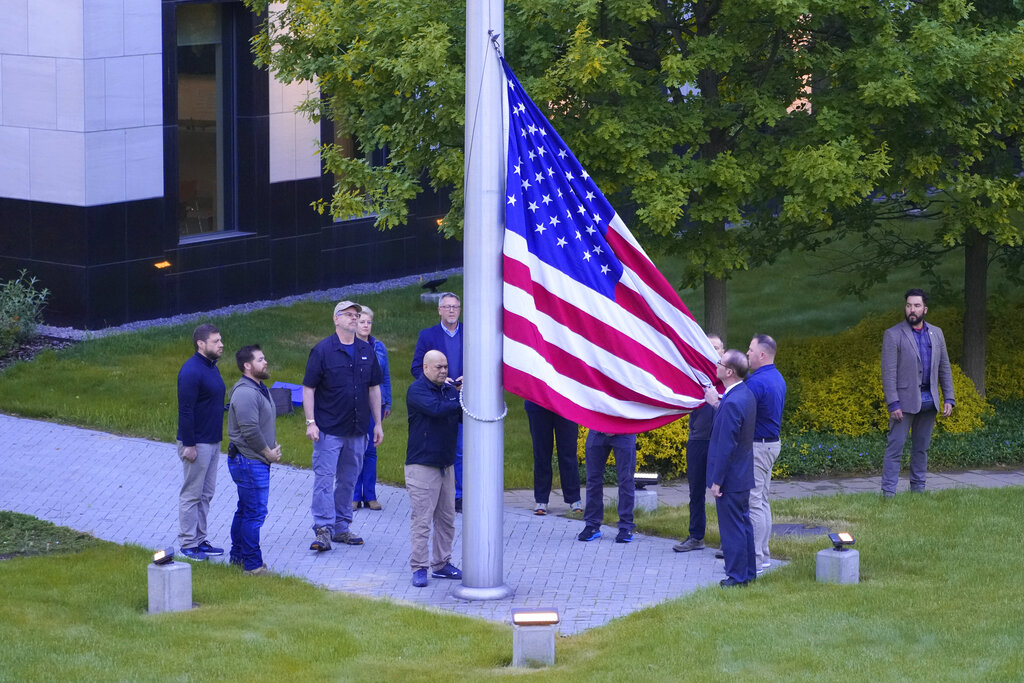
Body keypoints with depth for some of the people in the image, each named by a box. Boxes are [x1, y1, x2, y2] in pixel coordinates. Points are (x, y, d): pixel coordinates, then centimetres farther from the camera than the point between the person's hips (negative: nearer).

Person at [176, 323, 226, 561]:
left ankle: (199, 540, 22)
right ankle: (188, 544, 4)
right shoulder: (191, 371, -19)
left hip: (212, 441, 10)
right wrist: (188, 445, -22)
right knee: (191, 494, -2)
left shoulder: (211, 367, 11)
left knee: (206, 494, 14)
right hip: (196, 444, -10)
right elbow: (185, 410, -21)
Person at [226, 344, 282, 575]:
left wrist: (274, 446, 9)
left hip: (257, 461, 11)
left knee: (245, 510, 18)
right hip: (249, 461, -11)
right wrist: (268, 453, -13)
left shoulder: (260, 389, 15)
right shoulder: (245, 393, -20)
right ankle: (252, 565, -3)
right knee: (255, 513, -7)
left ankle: (238, 555, 28)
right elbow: (250, 430, -24)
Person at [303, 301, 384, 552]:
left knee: (349, 480, 10)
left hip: (357, 429, 5)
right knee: (324, 478, -8)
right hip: (328, 429, -5)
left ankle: (341, 528, 19)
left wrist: (377, 423, 12)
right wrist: (310, 422, -13)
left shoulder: (367, 351, 9)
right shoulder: (323, 351, -6)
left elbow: (374, 388, 15)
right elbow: (308, 388, -6)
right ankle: (323, 530, -8)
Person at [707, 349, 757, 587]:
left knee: (732, 527, -1)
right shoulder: (746, 394, 6)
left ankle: (737, 576, 5)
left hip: (730, 478, -10)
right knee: (743, 523, 17)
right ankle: (748, 572, 26)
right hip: (743, 476, 10)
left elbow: (726, 445, -23)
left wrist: (717, 481, -18)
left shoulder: (732, 403, -24)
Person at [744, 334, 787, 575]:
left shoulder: (757, 382, -21)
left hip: (757, 446, -10)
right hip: (771, 443, 10)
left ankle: (755, 558, -4)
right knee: (762, 501, 15)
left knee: (753, 502, -6)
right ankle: (763, 555, 20)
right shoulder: (777, 378, 11)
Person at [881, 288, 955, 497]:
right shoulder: (893, 335, -5)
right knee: (895, 446, -7)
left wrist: (949, 399, 6)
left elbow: (944, 368, 14)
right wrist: (893, 404, -16)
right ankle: (888, 493, -8)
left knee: (921, 448, 10)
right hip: (905, 401, -5)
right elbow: (888, 372, -10)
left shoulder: (936, 334, 10)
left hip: (928, 401, 5)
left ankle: (918, 490, 17)